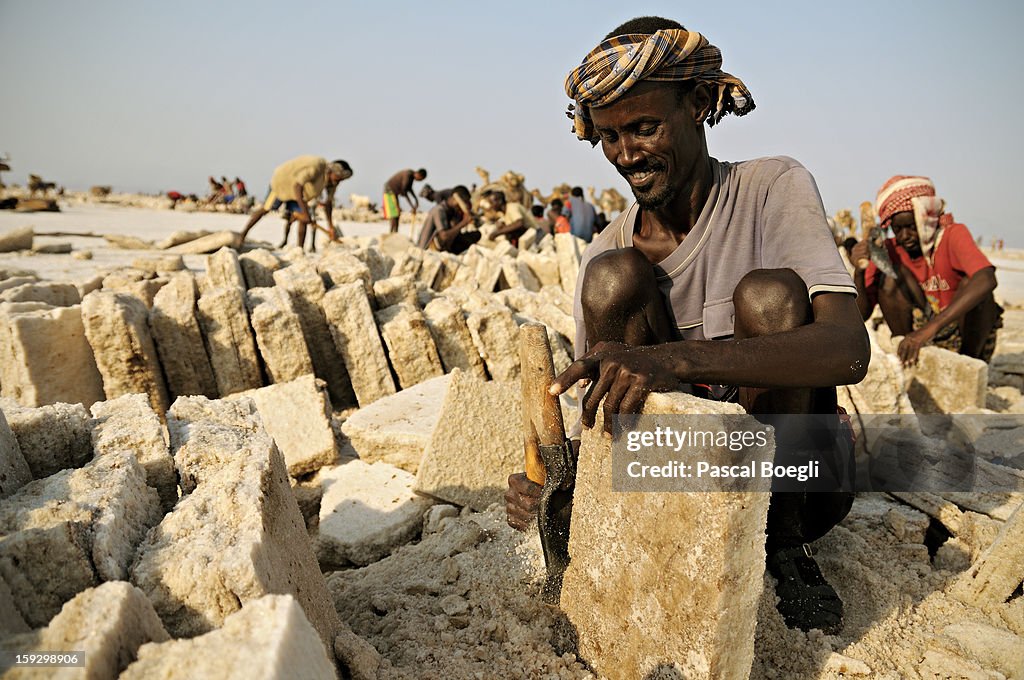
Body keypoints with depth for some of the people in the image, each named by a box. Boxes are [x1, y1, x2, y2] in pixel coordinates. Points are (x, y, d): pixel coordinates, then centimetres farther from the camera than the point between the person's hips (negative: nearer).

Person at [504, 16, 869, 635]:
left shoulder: (773, 188, -11)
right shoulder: (604, 251, -1)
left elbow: (850, 351, -28)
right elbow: (598, 417, -2)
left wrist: (672, 359, -43)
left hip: (797, 466, -1)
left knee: (770, 294, -28)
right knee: (612, 279, -18)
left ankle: (785, 536, -8)